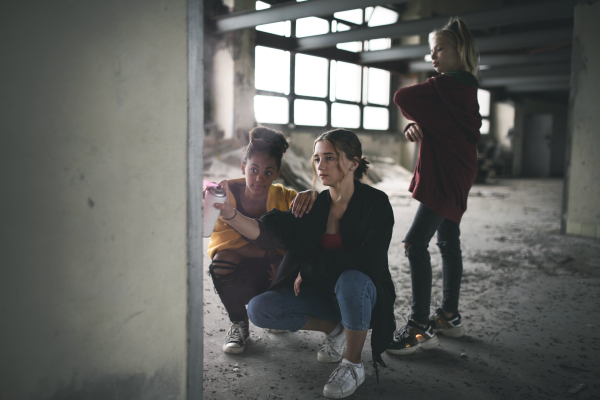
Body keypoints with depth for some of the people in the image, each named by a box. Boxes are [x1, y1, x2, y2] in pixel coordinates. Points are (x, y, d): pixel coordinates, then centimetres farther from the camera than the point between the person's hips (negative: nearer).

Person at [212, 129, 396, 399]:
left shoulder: (375, 203, -15)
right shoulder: (314, 205, -2)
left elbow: (368, 260, -27)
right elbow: (265, 232, -16)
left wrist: (310, 267, -19)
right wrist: (229, 212, -35)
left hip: (362, 295, -4)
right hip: (324, 295, 5)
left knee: (352, 279, -39)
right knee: (258, 309, -13)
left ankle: (353, 365, -13)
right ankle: (333, 329, 9)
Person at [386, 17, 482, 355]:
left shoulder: (450, 84, -16)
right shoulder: (464, 86, 17)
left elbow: (402, 97, -16)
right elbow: (433, 121, 17)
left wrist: (415, 116, 4)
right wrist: (416, 126, -5)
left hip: (448, 176, -11)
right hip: (453, 174, 11)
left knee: (416, 243, -15)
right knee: (448, 242, 14)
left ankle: (421, 327, -13)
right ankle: (450, 316, 25)